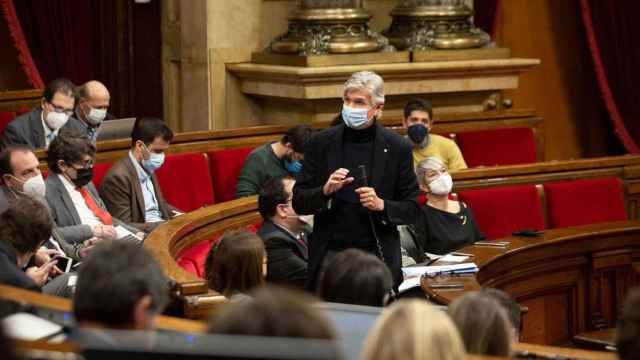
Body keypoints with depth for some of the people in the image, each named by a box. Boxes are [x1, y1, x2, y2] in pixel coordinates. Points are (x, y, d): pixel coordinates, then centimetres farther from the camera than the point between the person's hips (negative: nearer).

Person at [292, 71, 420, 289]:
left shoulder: (398, 148, 0)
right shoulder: (321, 143, 2)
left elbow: (411, 209, 3)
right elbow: (298, 203, 4)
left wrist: (382, 205, -15)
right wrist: (325, 191, -15)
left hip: (378, 255, -1)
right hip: (329, 253, 1)